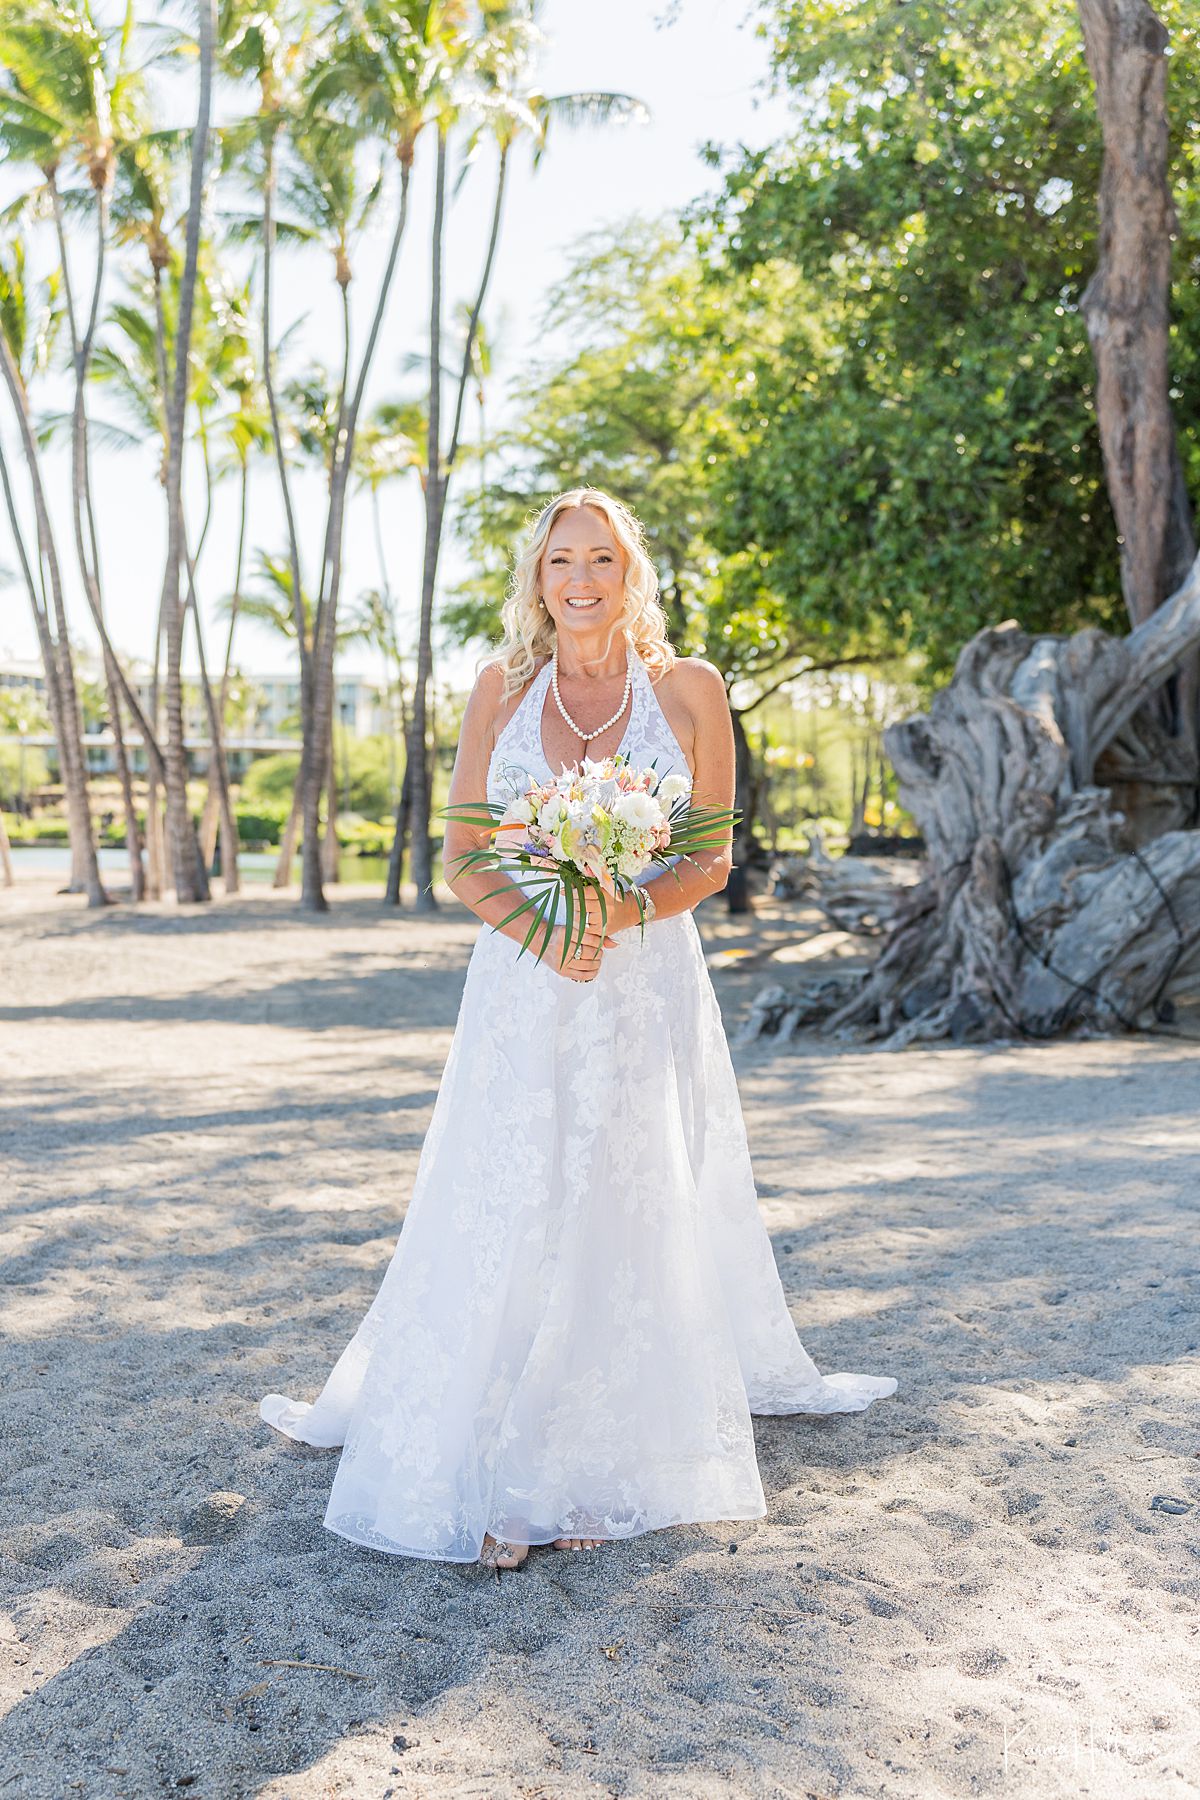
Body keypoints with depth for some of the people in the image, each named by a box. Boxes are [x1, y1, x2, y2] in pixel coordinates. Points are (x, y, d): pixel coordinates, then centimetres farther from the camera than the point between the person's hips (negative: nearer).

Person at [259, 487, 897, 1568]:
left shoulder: (691, 690, 3)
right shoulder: (503, 688, 7)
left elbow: (714, 861, 2)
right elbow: (462, 857, 3)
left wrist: (624, 910, -17)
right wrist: (540, 931, -15)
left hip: (648, 985, -1)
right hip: (522, 987, 1)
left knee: (626, 1223, 1)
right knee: (509, 1222, -3)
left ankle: (600, 1473, 13)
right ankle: (499, 1483, 8)